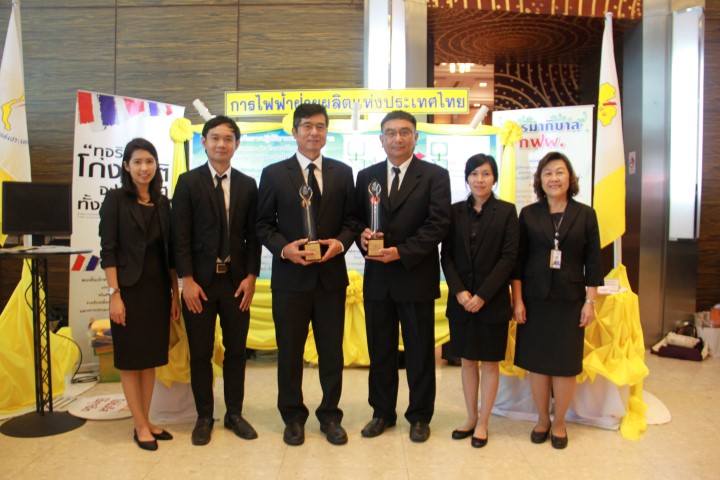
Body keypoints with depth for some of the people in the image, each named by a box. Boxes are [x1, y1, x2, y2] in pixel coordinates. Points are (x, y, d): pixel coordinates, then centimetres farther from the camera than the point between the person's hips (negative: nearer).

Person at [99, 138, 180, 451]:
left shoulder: (162, 203, 9)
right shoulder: (116, 199, -4)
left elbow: (169, 252, 10)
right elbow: (108, 250, -9)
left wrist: (175, 293, 7)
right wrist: (114, 294, -15)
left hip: (158, 290, 5)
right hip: (130, 289, -5)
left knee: (151, 357, 11)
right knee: (130, 359, 4)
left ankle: (147, 421, 22)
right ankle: (140, 426, 13)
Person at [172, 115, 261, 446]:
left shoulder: (247, 185, 7)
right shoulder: (188, 182, 0)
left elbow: (253, 234, 5)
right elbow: (180, 235, -4)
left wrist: (251, 276, -4)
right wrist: (187, 280, -10)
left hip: (236, 280, 2)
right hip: (200, 281, -2)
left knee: (236, 351, 9)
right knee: (200, 353, 7)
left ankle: (234, 414, 24)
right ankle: (204, 417, 23)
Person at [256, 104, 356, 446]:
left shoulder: (342, 172, 7)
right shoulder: (273, 174, 1)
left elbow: (351, 220, 8)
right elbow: (263, 224, 2)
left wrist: (340, 242, -12)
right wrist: (284, 248, -15)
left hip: (331, 275, 2)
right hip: (290, 276, -1)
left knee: (332, 350, 10)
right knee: (290, 351, 10)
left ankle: (330, 416, 27)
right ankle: (293, 418, 28)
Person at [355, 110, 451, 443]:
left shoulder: (435, 176, -2)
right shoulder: (366, 176, 10)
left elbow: (438, 225, -11)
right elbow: (356, 219, 10)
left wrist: (402, 251, -19)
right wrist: (362, 235, -13)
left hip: (416, 278, -3)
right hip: (377, 278, 4)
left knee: (420, 352, 9)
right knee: (379, 350, 13)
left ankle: (419, 416, 25)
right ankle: (382, 412, 30)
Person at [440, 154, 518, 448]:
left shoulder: (506, 212, -2)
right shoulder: (456, 211, 5)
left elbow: (509, 257, -8)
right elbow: (446, 255, 2)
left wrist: (482, 295, -14)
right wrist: (459, 291, -11)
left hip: (492, 300, -2)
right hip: (461, 300, 3)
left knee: (490, 363, 7)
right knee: (467, 361, 11)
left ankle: (483, 423, 19)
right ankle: (471, 418, 24)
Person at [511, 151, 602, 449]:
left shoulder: (585, 215, 2)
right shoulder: (529, 214, 2)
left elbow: (593, 262, 2)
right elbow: (518, 260, 1)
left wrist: (590, 301, -3)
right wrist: (517, 300, -3)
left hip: (570, 301, 0)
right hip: (535, 299, 1)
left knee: (565, 363, 6)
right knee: (536, 362, 7)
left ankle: (559, 423, 23)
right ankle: (542, 419, 25)